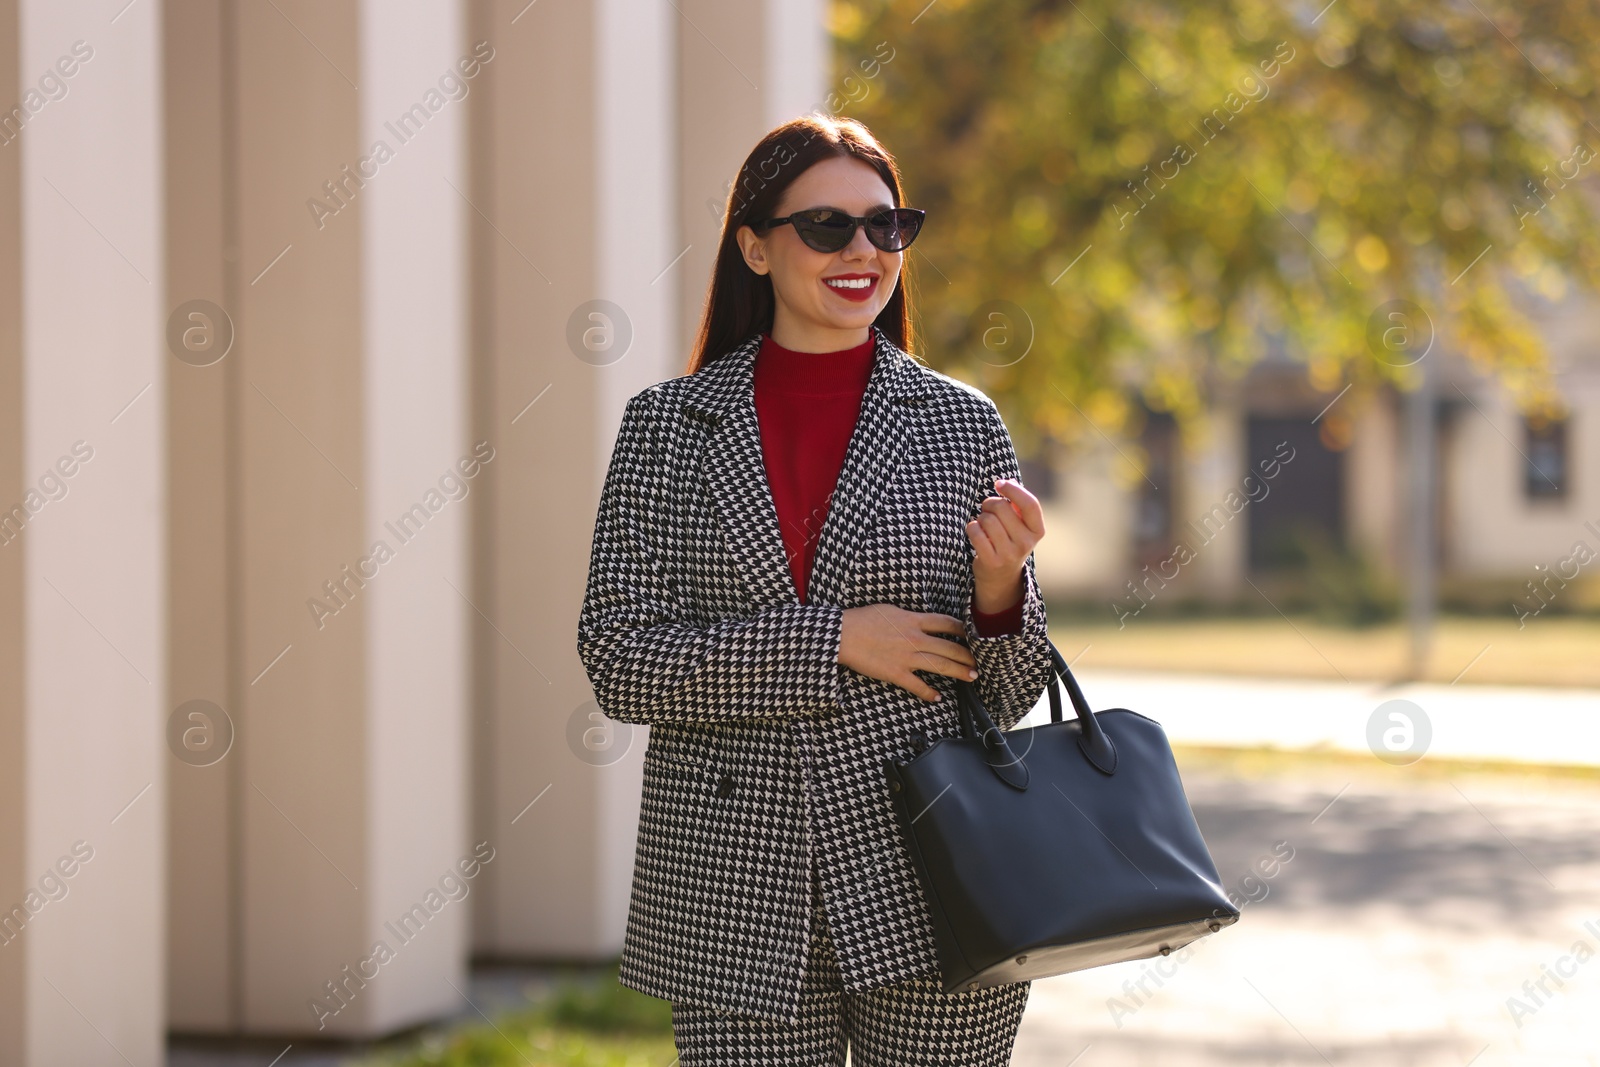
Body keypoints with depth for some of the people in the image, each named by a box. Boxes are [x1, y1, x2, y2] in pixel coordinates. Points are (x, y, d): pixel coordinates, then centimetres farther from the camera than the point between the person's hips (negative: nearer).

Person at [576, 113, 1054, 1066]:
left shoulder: (962, 425, 6)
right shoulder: (667, 427, 5)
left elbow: (1007, 696, 9)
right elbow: (619, 659, -4)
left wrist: (1000, 589, -13)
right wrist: (831, 642, -12)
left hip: (930, 892, 0)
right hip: (736, 897, 0)